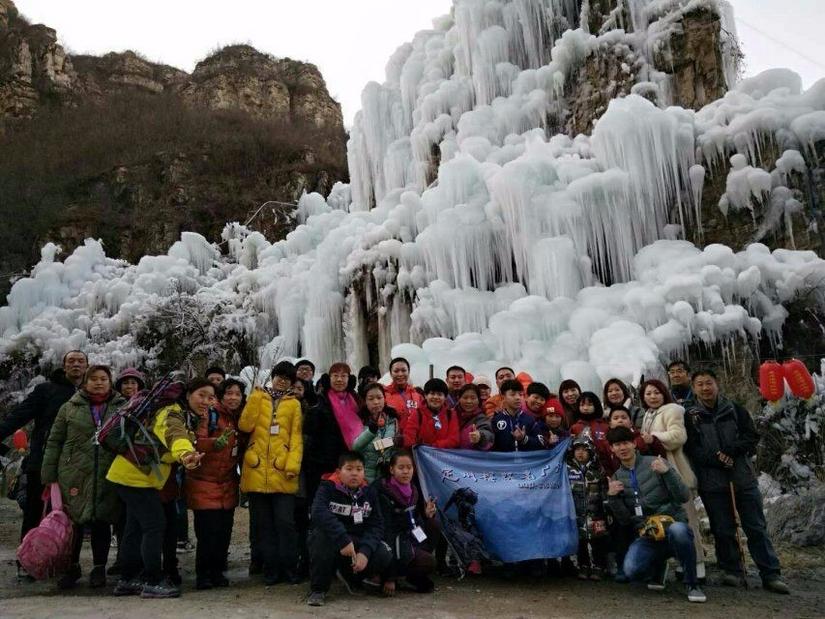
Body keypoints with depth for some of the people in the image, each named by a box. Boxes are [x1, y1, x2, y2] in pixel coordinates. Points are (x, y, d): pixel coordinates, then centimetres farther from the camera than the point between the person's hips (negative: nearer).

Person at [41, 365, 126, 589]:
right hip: (73, 476, 0)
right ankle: (72, 567, 24)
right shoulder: (70, 408, 6)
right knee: (72, 522, 6)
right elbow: (54, 442, 7)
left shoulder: (123, 408, 6)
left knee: (102, 523, 7)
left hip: (108, 478, 0)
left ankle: (99, 568, 21)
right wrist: (49, 476, 1)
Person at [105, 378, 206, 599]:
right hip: (137, 475, -10)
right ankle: (153, 582, -2)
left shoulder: (186, 416, 8)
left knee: (136, 527, 16)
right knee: (155, 525, -8)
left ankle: (128, 580, 26)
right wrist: (185, 453, -68)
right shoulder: (174, 415, -22)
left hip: (133, 474, 10)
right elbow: (176, 435, -46)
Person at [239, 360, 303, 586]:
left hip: (282, 472, -1)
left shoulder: (294, 404, 10)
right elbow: (245, 425, -1)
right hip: (257, 471, 2)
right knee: (264, 523, 7)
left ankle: (288, 567, 9)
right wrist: (255, 398, -5)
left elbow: (296, 437, 2)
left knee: (285, 522, -2)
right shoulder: (257, 398, 13)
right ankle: (271, 568, 16)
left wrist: (293, 464, -10)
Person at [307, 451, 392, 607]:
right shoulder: (328, 487, -10)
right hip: (331, 542, -3)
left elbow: (376, 525, -4)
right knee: (323, 535, -36)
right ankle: (317, 589, -17)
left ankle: (352, 575, 8)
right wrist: (343, 539, -40)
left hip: (359, 542, 3)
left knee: (384, 556, -23)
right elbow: (319, 513, -30)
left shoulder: (369, 492, 2)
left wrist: (365, 551, -23)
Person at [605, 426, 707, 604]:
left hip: (673, 525, -3)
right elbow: (624, 520, 6)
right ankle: (658, 567, 11)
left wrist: (667, 472, -23)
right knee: (631, 571, -27)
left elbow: (684, 497, -9)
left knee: (677, 530, -40)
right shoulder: (616, 479, 9)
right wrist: (612, 497, -10)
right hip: (647, 535, 3)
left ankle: (692, 584, -14)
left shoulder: (655, 464, -3)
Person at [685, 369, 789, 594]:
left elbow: (752, 436, 4)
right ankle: (732, 571, 18)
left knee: (756, 527, 4)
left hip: (743, 477, 1)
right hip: (712, 482, -1)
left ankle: (771, 574, 10)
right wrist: (716, 459, -17)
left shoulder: (734, 410, 7)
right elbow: (691, 448, -5)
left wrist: (731, 451, -12)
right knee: (723, 530, 5)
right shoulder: (691, 416, 1)